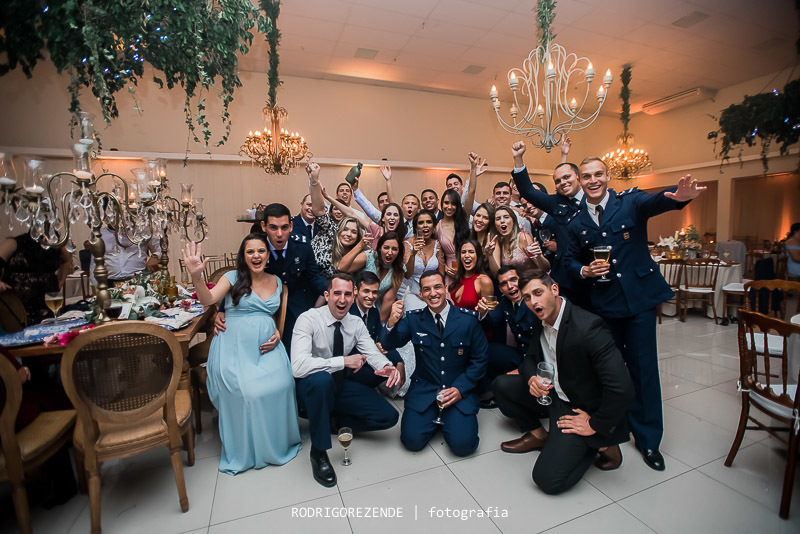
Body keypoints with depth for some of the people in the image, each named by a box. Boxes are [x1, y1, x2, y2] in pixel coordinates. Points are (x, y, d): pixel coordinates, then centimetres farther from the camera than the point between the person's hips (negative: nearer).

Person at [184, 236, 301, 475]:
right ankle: (246, 449, 3)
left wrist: (278, 335, 3)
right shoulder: (233, 277, 3)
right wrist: (197, 277, -32)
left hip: (266, 346, 3)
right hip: (235, 346, -2)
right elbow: (208, 299, -14)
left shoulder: (277, 281, 13)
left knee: (279, 384, -22)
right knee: (245, 390, -25)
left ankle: (277, 440, 5)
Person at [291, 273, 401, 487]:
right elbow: (298, 367, -33)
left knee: (389, 416, -8)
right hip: (311, 387, -4)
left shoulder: (356, 323, -5)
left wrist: (387, 367, -36)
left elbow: (373, 353, -13)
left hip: (341, 386, 5)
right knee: (321, 379, -41)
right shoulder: (308, 320, -21)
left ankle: (333, 420, 10)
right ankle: (319, 452, -19)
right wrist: (343, 361, -36)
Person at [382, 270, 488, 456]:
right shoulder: (413, 319, -1)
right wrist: (392, 323, -27)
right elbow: (389, 345, -6)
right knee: (413, 440, -14)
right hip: (424, 390, 1)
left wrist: (460, 389, -12)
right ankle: (434, 417, 17)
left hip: (460, 390, -1)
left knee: (462, 444, -17)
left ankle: (449, 418, 15)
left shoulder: (468, 319, -5)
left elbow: (479, 360, 0)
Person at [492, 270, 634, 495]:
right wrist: (531, 378, -14)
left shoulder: (588, 326, -30)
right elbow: (531, 358, 10)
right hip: (551, 393, 8)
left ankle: (600, 443, 7)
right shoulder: (541, 321, -3)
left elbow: (622, 388, -32)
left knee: (547, 478, -15)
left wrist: (595, 425, -19)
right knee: (501, 384, 2)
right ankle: (537, 435, 15)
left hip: (580, 408, -7)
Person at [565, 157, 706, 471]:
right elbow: (570, 260, 9)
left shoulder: (630, 201, -3)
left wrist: (678, 196, -47)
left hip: (639, 295, -2)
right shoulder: (575, 221, 3)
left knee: (644, 367, 4)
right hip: (602, 302, 2)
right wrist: (584, 270, -12)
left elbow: (654, 202, -25)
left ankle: (648, 439, 23)